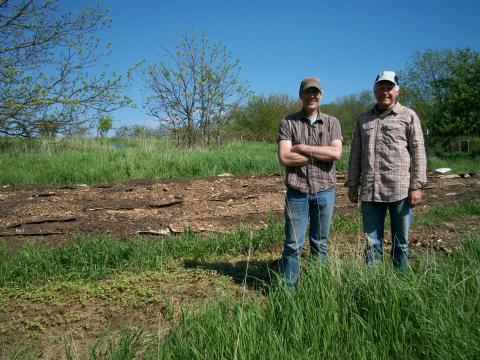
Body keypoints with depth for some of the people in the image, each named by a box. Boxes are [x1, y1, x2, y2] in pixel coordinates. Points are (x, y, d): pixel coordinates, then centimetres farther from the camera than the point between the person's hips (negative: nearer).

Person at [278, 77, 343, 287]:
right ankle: (287, 287, 13)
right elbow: (284, 158, -10)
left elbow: (336, 153, -9)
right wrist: (321, 154, -9)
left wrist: (303, 148, -12)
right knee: (293, 244, 2)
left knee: (320, 244, 12)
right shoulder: (288, 123, 2)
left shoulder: (332, 123, 7)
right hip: (297, 192, -2)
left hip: (325, 191, 2)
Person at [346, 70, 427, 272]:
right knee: (371, 242, 8)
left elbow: (418, 153, -1)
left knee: (401, 242, 9)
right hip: (369, 191, 3)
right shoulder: (363, 119, 14)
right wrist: (352, 185, 11)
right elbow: (355, 154, 15)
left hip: (400, 190, -3)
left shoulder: (408, 116, 4)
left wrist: (416, 186, -8)